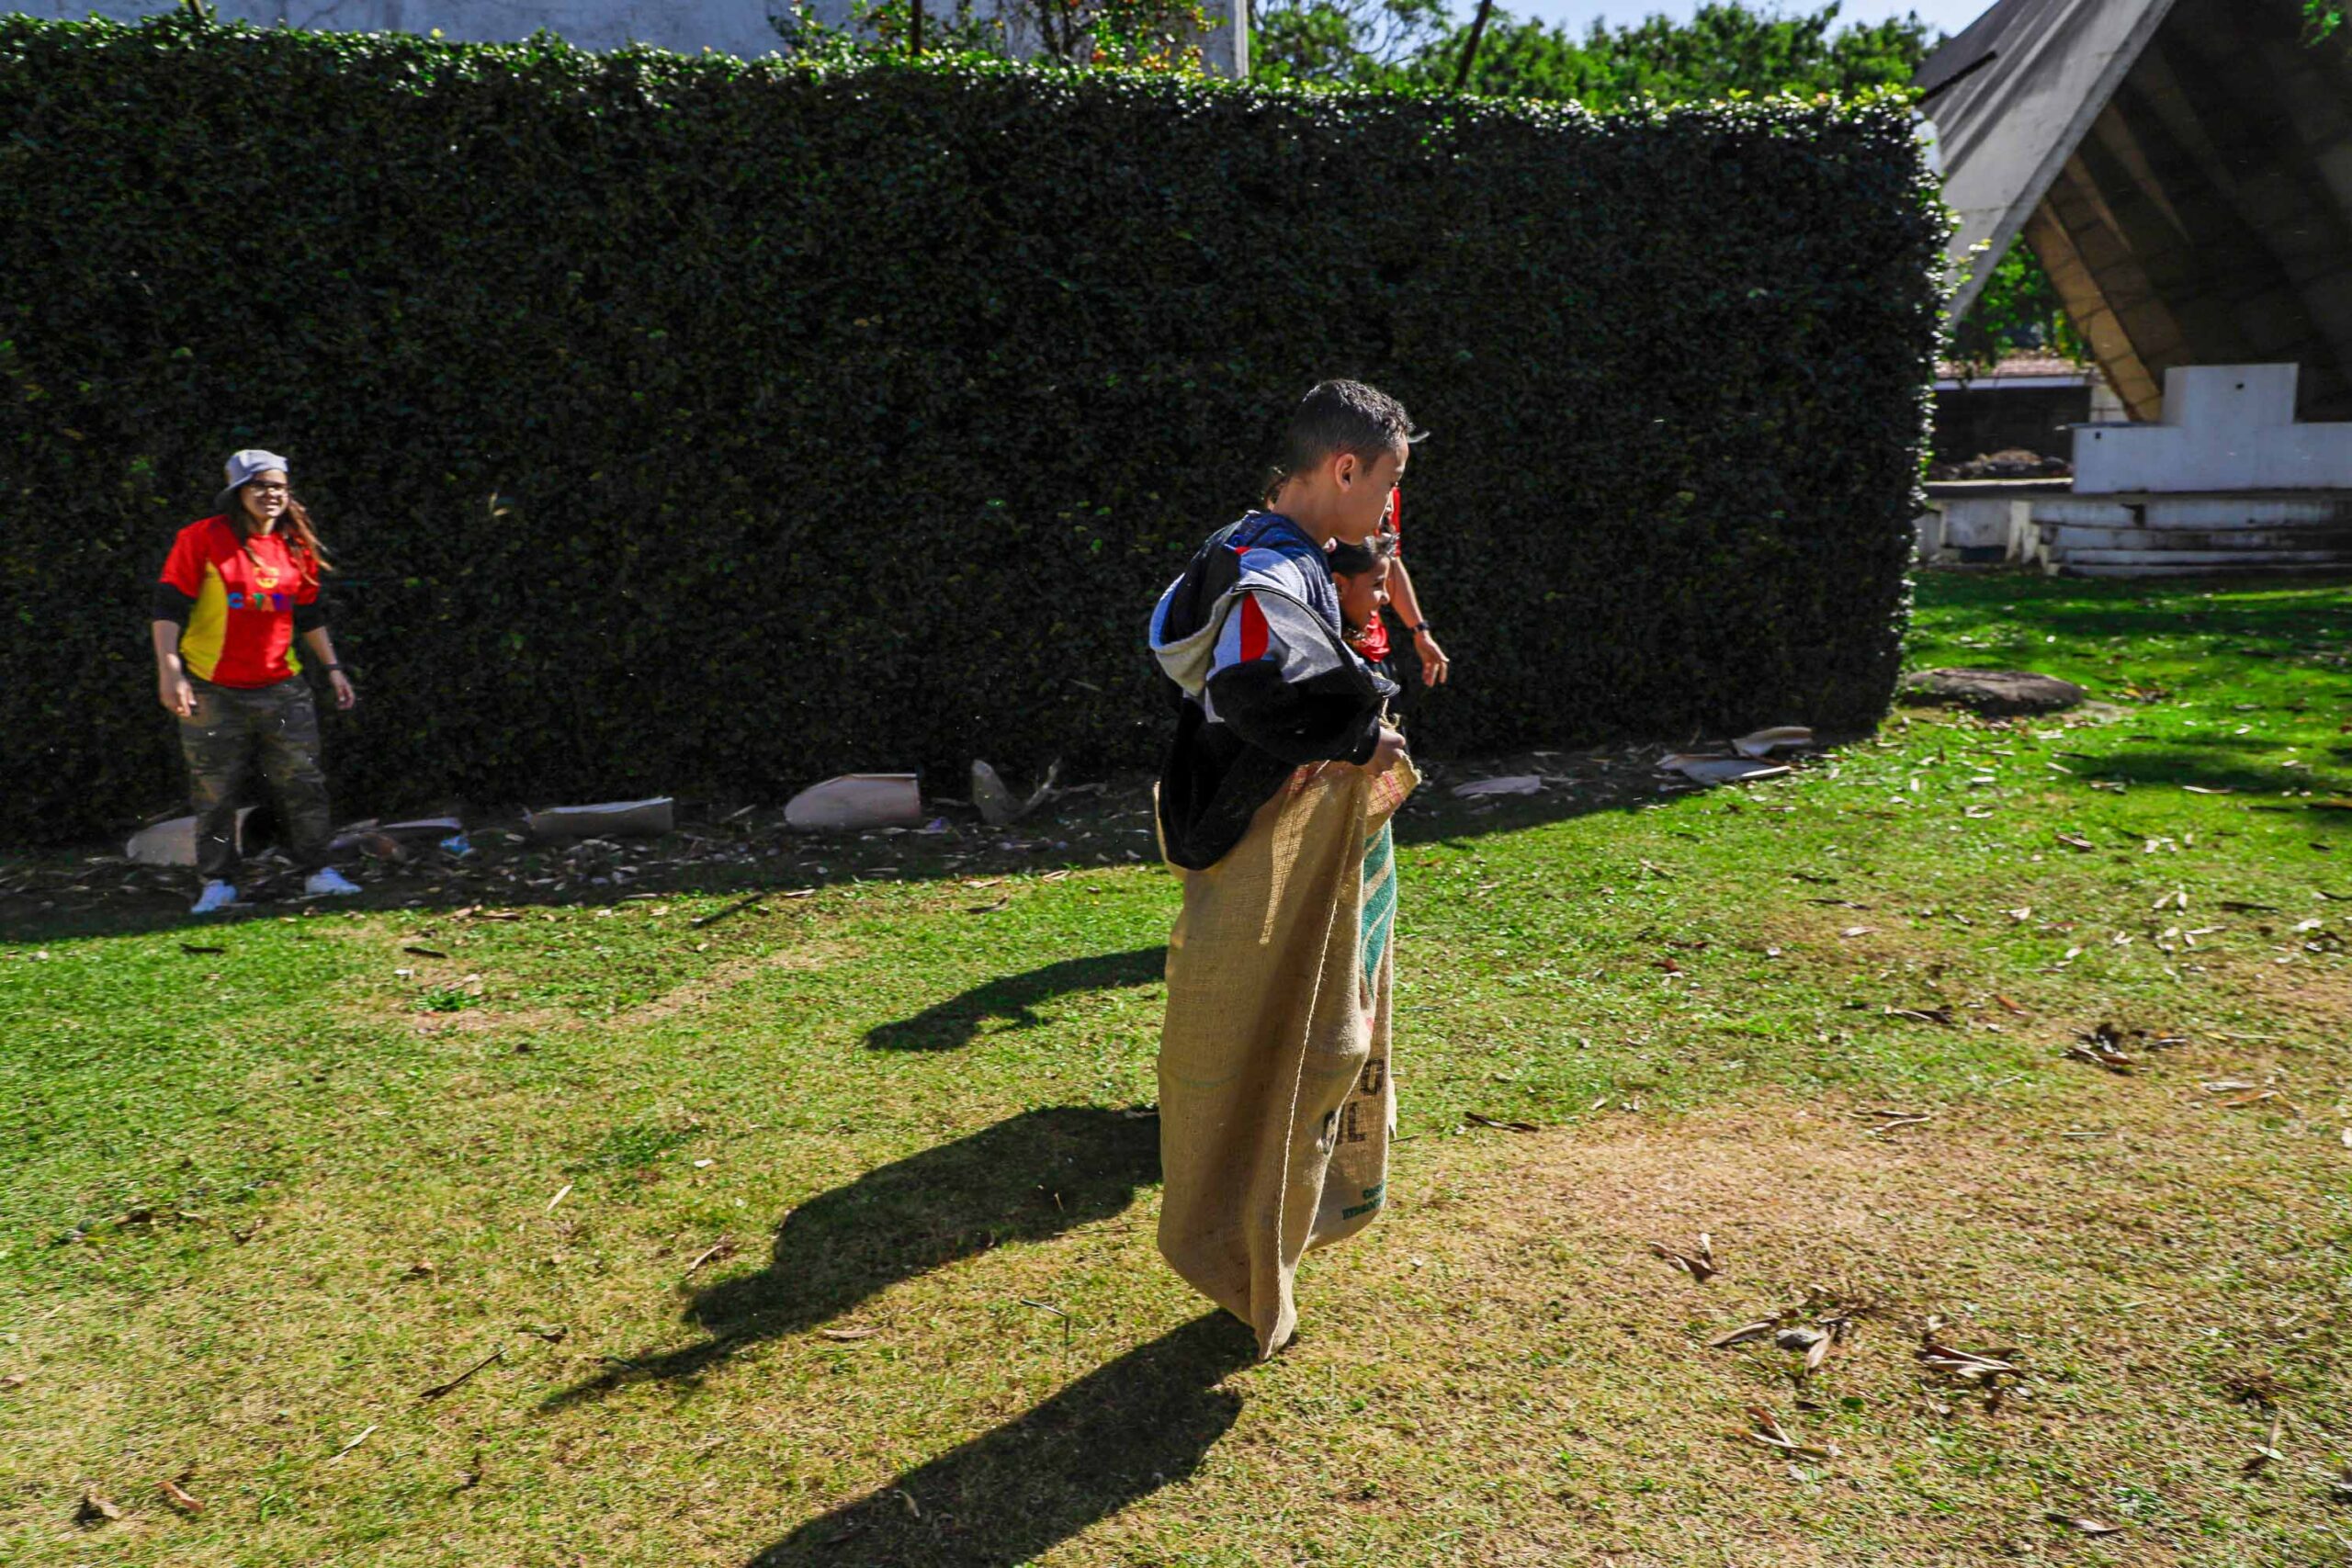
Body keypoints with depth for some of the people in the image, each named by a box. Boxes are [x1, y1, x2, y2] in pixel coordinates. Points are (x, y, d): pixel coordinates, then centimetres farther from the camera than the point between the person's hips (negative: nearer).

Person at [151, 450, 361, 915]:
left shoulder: (296, 547, 8)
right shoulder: (202, 540, -6)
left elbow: (310, 616, 18)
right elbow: (168, 609, -7)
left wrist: (332, 667, 15)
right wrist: (170, 671, -16)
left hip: (281, 687, 4)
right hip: (212, 691, -3)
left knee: (304, 784, 4)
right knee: (215, 793, 4)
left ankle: (317, 872, 13)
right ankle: (217, 883, 15)